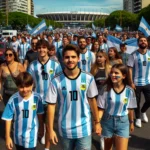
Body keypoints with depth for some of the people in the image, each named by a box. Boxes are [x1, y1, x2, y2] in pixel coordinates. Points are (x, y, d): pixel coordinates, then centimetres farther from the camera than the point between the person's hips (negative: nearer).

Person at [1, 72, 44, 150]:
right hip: (18, 135, 1)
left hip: (31, 135, -1)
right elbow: (8, 119, -12)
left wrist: (41, 128, 11)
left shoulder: (37, 98, -18)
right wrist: (7, 137, -7)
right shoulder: (13, 100, -21)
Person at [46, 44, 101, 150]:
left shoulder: (88, 78, -8)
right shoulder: (56, 81, -11)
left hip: (84, 128, 0)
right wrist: (51, 129, -6)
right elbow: (51, 105, -6)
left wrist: (97, 122, 8)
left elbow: (92, 100, 3)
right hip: (65, 130, 1)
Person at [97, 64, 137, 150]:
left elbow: (130, 108, 4)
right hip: (107, 121, 0)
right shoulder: (106, 89, -13)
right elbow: (101, 108, -10)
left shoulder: (129, 91, -9)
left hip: (123, 123, 0)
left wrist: (131, 122, 13)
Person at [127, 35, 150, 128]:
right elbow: (130, 69, -10)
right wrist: (131, 82, -13)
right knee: (137, 101, 8)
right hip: (137, 83, -3)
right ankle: (138, 118, 28)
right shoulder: (134, 55, -10)